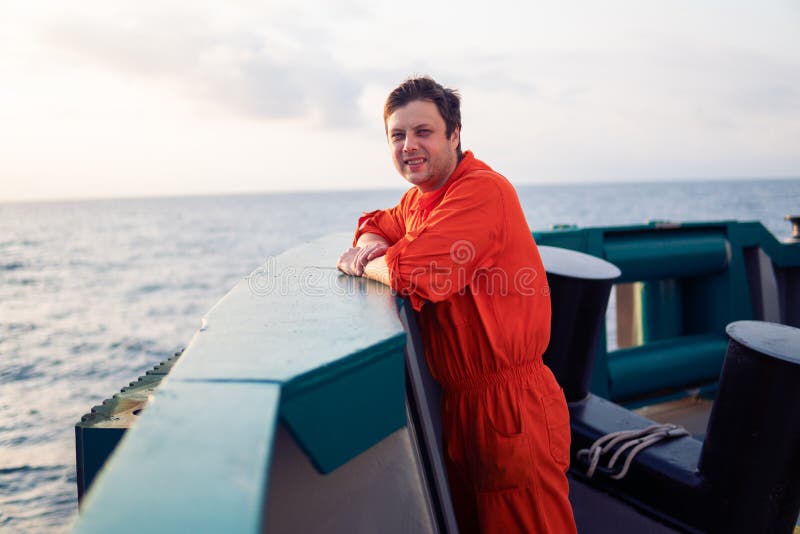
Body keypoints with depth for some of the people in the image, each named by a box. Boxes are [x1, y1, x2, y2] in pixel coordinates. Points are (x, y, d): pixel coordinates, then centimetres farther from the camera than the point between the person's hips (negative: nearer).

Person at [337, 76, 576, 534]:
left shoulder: (483, 190, -22)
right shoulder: (419, 197, 9)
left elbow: (416, 274, -30)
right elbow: (381, 223, 24)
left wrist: (359, 265, -9)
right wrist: (371, 242, -1)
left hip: (510, 403, -9)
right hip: (457, 400, 9)